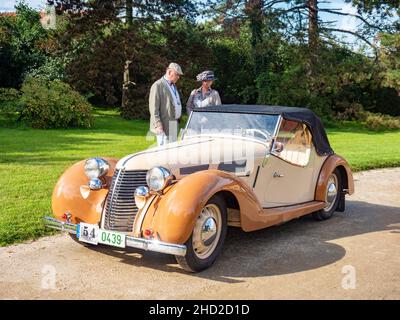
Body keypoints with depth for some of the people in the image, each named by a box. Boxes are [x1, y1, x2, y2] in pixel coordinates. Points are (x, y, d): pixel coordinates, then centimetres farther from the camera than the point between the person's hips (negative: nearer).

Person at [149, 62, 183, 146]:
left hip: (174, 124, 9)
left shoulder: (173, 85, 19)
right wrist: (158, 125, -21)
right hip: (164, 125, -8)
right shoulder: (158, 85, -9)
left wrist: (178, 118, 14)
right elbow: (153, 107, -14)